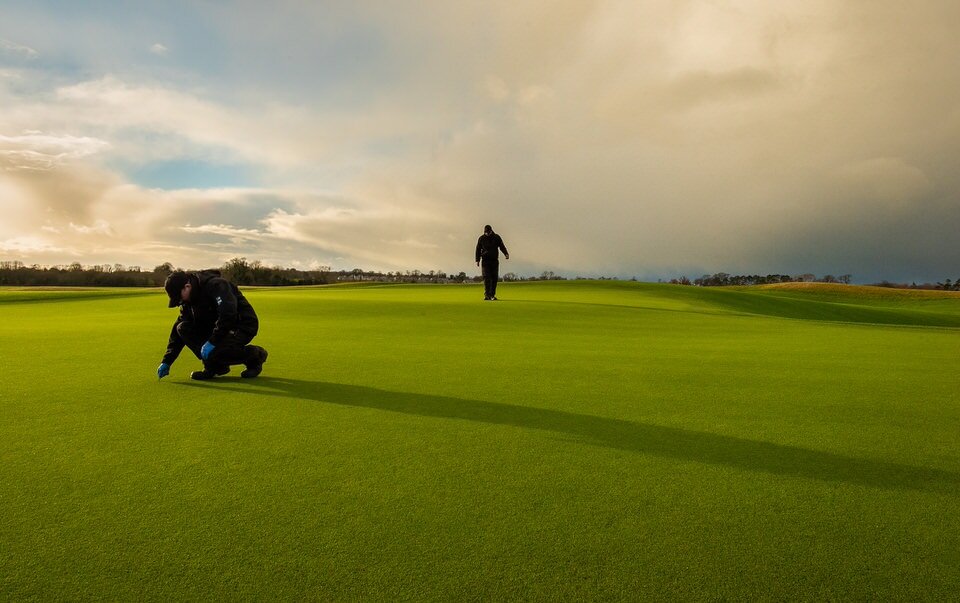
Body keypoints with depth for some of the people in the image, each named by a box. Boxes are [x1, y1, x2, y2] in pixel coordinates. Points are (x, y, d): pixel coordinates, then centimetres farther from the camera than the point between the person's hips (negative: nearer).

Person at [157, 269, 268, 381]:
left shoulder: (215, 285, -22)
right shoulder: (188, 301, 4)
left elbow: (228, 314, -34)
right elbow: (178, 328, 9)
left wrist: (212, 342, -30)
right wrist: (166, 361, 6)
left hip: (244, 326, -9)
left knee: (213, 352, -29)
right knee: (183, 328, -6)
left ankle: (256, 355, -4)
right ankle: (214, 366, 0)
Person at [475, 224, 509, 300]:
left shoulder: (496, 237, 4)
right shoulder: (481, 238, 4)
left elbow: (502, 246, 2)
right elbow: (478, 250, 9)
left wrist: (506, 254, -16)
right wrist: (477, 260, 2)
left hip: (495, 260, 1)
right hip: (485, 260, -1)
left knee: (494, 278, -1)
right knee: (486, 277, -11)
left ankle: (492, 295, 7)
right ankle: (486, 295, -14)